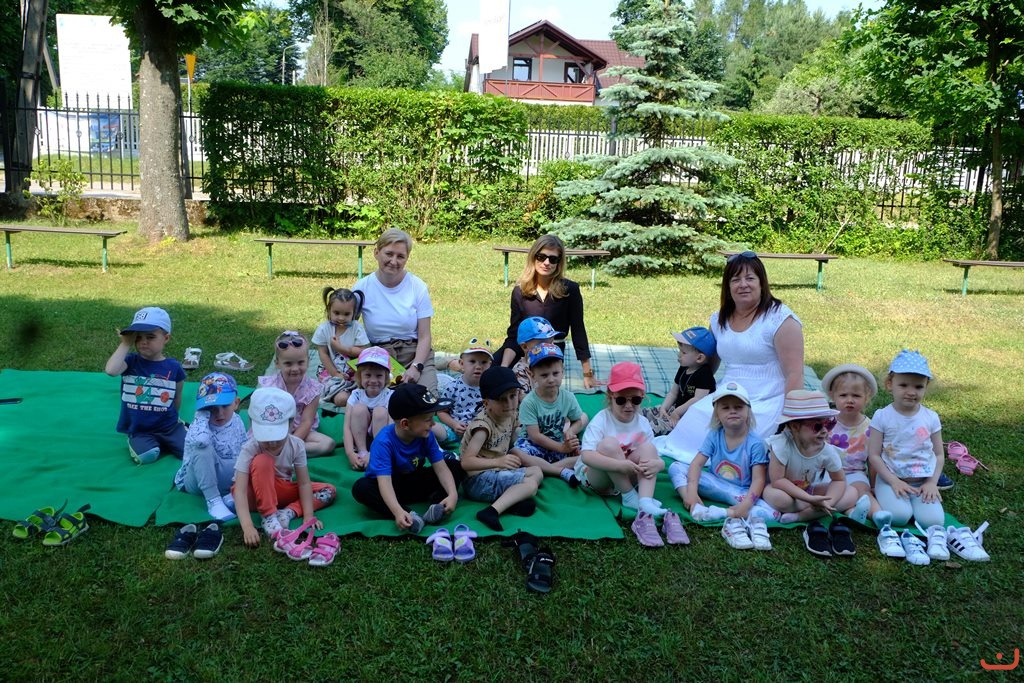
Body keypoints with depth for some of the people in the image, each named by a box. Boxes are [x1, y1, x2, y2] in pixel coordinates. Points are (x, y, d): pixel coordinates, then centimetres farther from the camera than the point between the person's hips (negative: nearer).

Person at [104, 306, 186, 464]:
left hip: (169, 427, 1)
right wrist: (126, 344, -19)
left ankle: (164, 443, 13)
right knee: (146, 456, -28)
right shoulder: (131, 362, -5)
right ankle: (135, 443, 6)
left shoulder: (174, 367, -3)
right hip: (140, 430, -1)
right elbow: (111, 370, -28)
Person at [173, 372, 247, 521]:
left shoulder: (236, 422, -4)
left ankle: (234, 494, -16)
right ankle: (214, 501, -26)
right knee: (202, 447, -35)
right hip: (196, 480, -5)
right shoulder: (201, 425, -22)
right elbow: (199, 440, -48)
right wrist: (203, 414, -30)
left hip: (226, 480, 5)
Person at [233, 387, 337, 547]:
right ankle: (268, 516, -25)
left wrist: (308, 516, -24)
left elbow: (304, 483, -15)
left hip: (282, 490, 4)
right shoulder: (250, 449, -30)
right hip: (257, 493, -4)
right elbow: (240, 491, -36)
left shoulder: (296, 445, -19)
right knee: (262, 461, -34)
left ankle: (289, 512, -22)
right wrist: (247, 526, -47)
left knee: (329, 491, -10)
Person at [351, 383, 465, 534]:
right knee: (361, 488, -35)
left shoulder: (426, 435, -15)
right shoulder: (384, 441, -30)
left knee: (456, 466, -10)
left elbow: (441, 468, -16)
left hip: (415, 482, 4)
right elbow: (384, 481, -39)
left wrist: (453, 494, -35)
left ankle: (435, 507, -33)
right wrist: (398, 512, -55)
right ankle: (411, 516, -42)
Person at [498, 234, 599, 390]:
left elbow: (578, 331, -7)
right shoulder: (520, 291, -6)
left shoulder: (570, 290, -12)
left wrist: (588, 374, -8)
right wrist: (503, 368, -25)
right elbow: (513, 336, -8)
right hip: (523, 352, 2)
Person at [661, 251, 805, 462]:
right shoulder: (719, 320, 13)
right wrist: (690, 404, 16)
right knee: (689, 427, -19)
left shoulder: (780, 319, -8)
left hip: (764, 405, -6)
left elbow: (794, 375, -11)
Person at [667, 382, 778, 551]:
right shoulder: (714, 436, -3)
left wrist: (745, 505, -32)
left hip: (743, 493, -2)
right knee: (676, 468, -15)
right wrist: (692, 492, -27)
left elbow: (758, 480, -16)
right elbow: (697, 463, -11)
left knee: (772, 513, -30)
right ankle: (697, 508, -37)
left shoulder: (755, 444, -11)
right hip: (714, 487, 2)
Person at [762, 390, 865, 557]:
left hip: (809, 490, 5)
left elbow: (839, 480, -4)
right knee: (777, 497, -39)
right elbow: (777, 480, -30)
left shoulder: (828, 450, -16)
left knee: (852, 493, -13)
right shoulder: (782, 444, -30)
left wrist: (827, 502, -25)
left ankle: (798, 517, -21)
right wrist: (810, 499, -34)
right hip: (784, 490, -5)